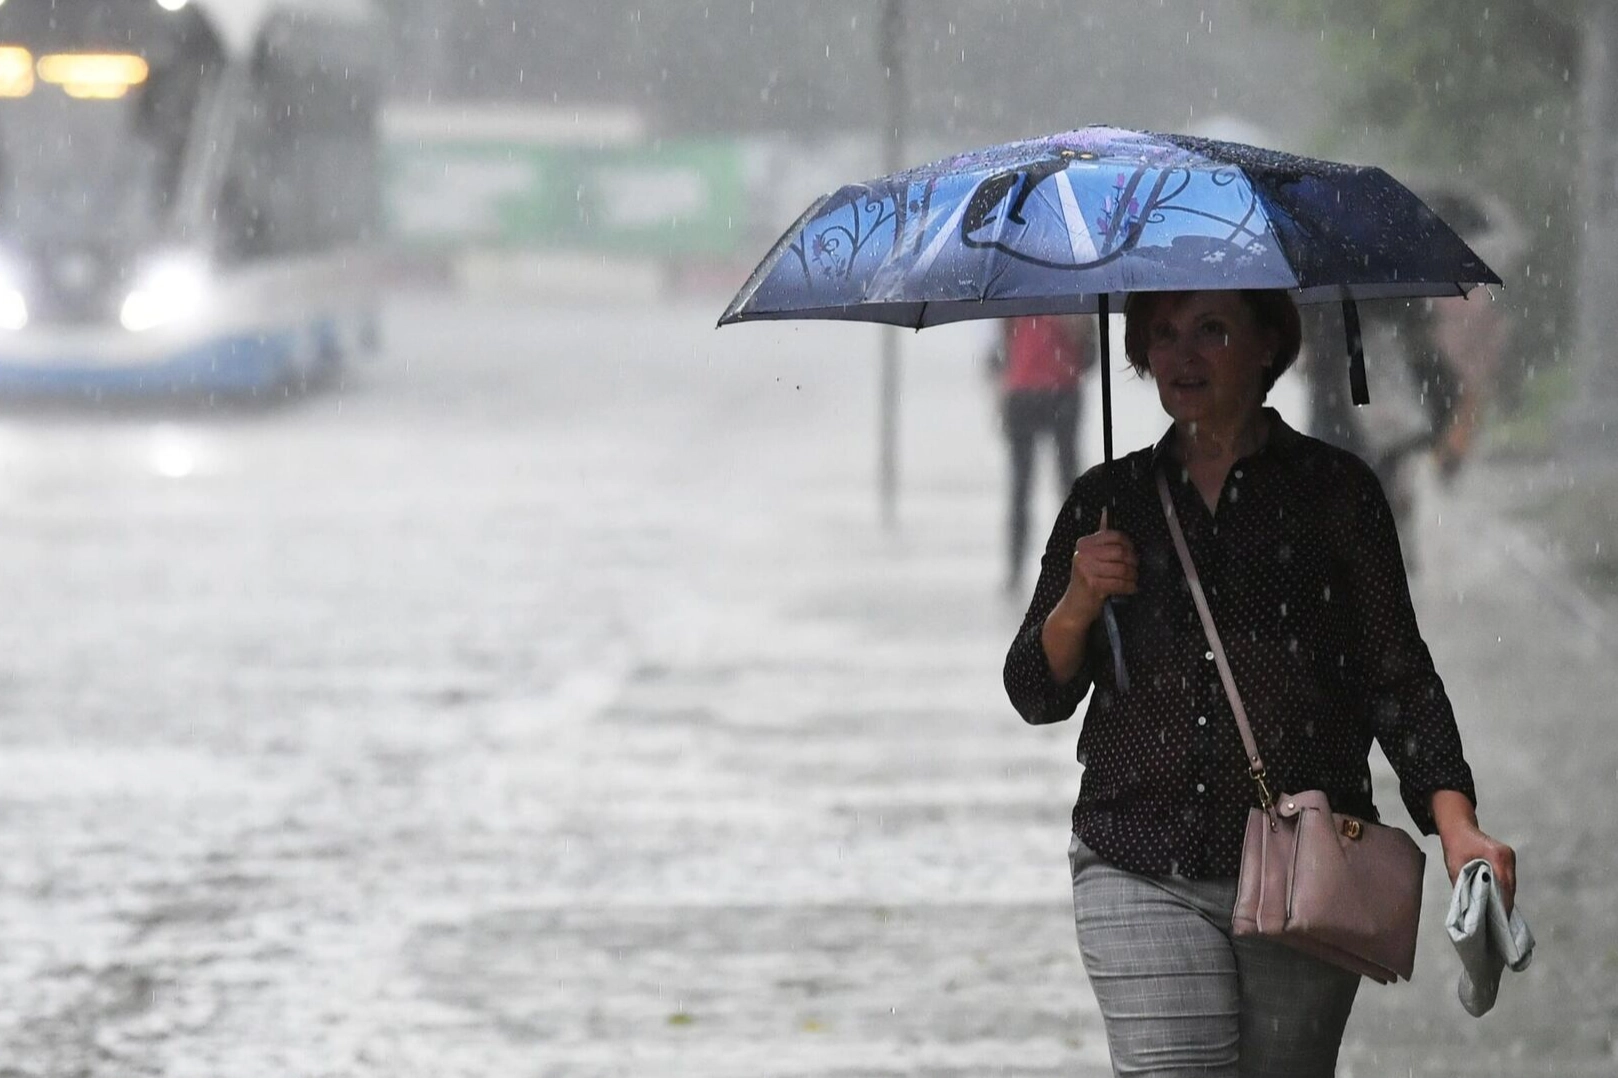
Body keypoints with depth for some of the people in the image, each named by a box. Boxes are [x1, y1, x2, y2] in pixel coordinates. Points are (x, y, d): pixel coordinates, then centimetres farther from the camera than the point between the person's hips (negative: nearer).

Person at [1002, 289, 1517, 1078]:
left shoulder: (1336, 491, 6)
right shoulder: (1108, 501, 12)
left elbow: (1397, 677, 3)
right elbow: (1035, 695, 12)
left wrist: (1455, 822, -10)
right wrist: (1078, 603, -9)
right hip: (1141, 872, 1)